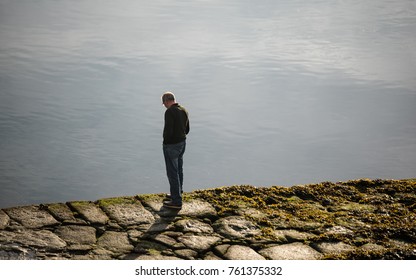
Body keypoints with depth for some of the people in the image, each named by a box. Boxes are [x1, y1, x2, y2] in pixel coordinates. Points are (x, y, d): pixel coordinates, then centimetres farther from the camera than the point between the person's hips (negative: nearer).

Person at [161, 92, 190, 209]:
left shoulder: (169, 112, -22)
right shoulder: (183, 110, 5)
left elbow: (168, 131, -25)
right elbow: (186, 129, 12)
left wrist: (165, 139, -5)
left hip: (171, 145, -9)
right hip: (182, 142, 9)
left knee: (172, 173, 0)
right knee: (178, 170, 22)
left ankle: (176, 201, 5)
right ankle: (177, 194, 37)